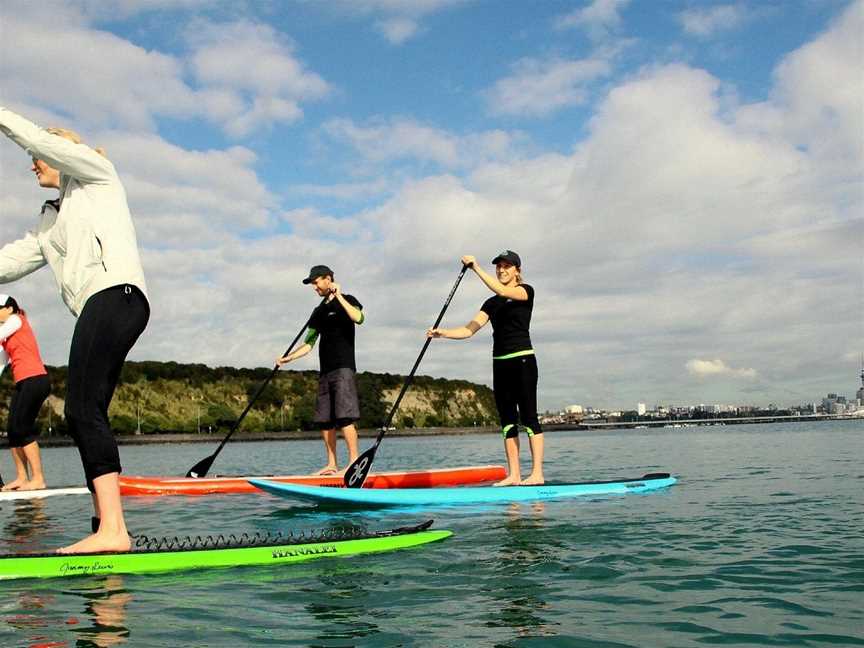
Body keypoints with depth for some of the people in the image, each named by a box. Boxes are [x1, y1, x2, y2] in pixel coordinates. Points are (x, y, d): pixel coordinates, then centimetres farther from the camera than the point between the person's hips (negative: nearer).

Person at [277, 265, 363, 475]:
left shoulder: (347, 301, 1)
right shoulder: (319, 312, 20)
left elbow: (358, 318, -22)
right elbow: (309, 344, 19)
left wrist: (338, 296, -17)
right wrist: (287, 358, 6)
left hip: (343, 369, -7)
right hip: (325, 371, 7)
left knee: (344, 417, -15)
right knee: (325, 420, 5)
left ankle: (354, 462, -15)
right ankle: (332, 464, 11)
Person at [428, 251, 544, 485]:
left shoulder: (526, 291, 0)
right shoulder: (492, 303, 16)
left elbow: (501, 290, -21)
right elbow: (469, 330, 5)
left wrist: (475, 267, -20)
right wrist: (443, 333, -9)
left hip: (522, 360, -6)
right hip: (500, 364, 6)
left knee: (528, 417, -8)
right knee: (507, 420, 4)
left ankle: (537, 474, -8)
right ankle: (513, 475, 5)